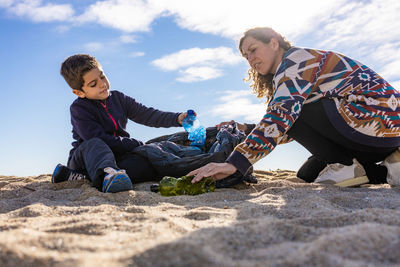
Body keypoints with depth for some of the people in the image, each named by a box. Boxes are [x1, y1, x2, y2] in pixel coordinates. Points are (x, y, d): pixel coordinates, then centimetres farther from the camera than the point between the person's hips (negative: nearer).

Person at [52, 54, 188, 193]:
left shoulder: (118, 98, 11)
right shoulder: (78, 108, -8)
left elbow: (147, 114, 5)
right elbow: (99, 139, -19)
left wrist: (178, 118, -10)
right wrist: (139, 145, -18)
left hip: (116, 156, 4)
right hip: (84, 157, -4)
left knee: (147, 163, -26)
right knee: (94, 145, -37)